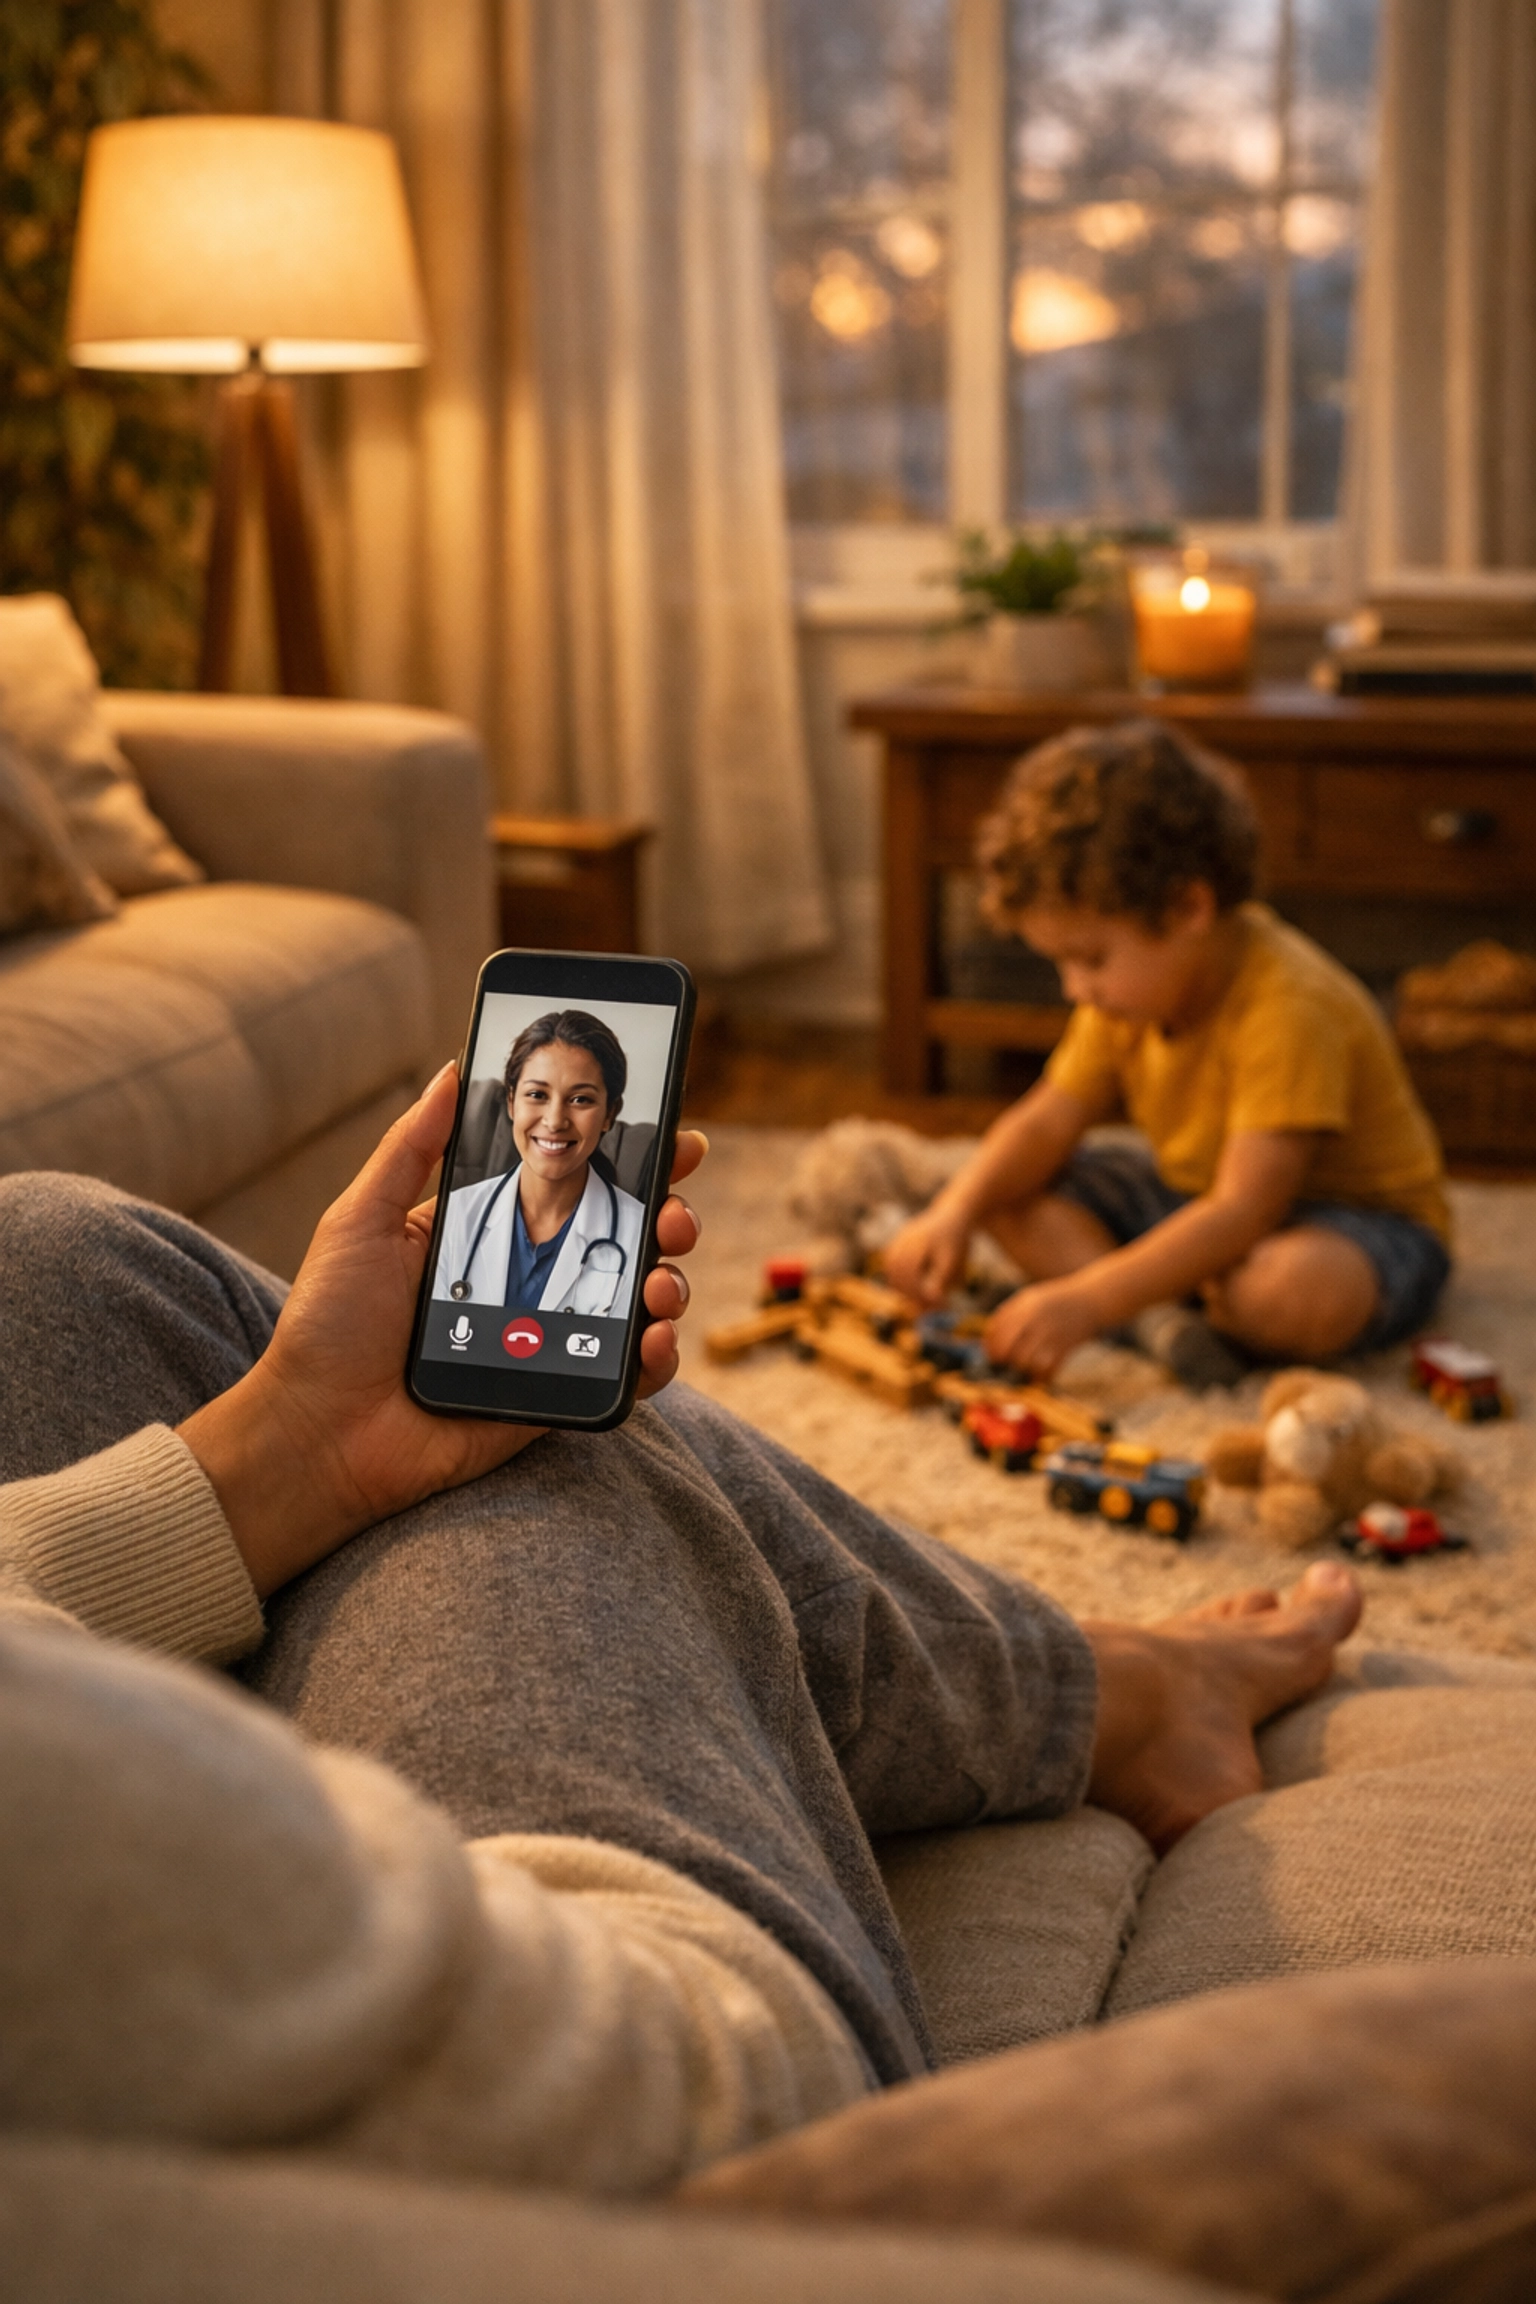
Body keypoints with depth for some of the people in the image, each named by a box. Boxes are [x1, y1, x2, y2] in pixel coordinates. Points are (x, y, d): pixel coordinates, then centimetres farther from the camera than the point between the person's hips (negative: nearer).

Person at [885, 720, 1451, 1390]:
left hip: (1361, 1218, -8)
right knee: (1010, 1194, -4)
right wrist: (952, 1214, -19)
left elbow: (1243, 1214, -37)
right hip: (1200, 1202, 8)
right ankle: (1163, 1316, -23)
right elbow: (1046, 1122, -1)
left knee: (1288, 1287, -42)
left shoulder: (1286, 1009, -33)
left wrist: (1088, 1299, -43)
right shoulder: (1133, 985, -5)